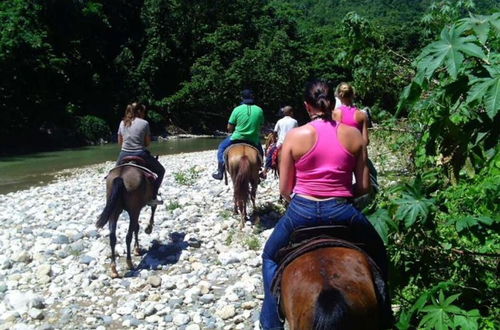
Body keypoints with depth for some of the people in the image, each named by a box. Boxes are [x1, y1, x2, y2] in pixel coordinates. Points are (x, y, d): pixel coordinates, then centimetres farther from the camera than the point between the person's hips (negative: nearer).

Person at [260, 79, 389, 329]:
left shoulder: (295, 135, -4)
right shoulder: (353, 134, 1)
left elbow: (284, 190, 1)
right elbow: (364, 186, 3)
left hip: (302, 211, 0)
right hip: (343, 212, 1)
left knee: (271, 256, 28)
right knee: (377, 255, 30)